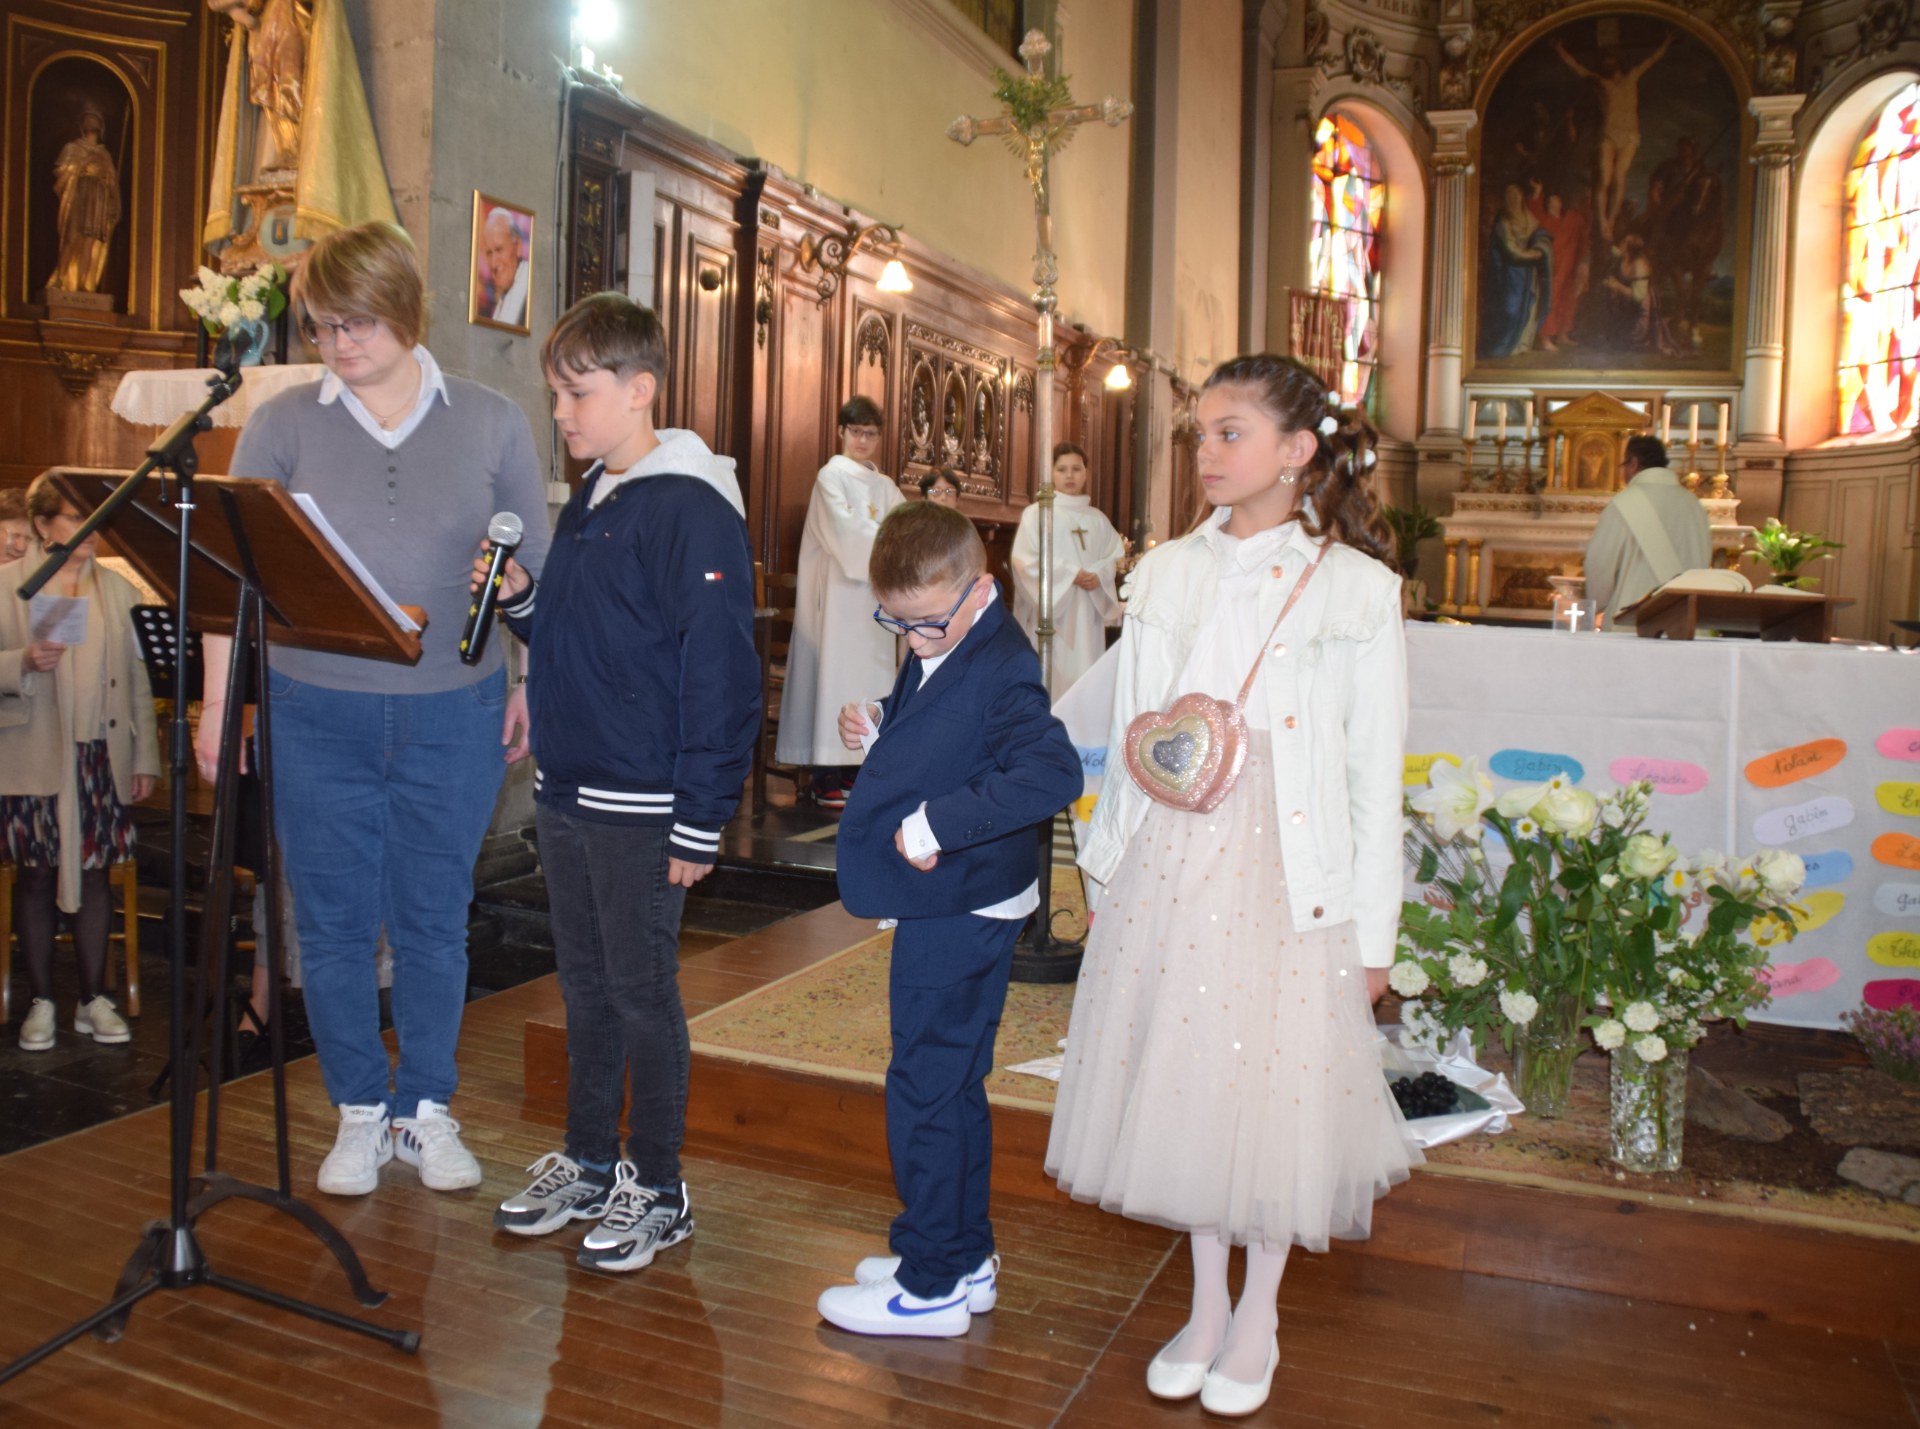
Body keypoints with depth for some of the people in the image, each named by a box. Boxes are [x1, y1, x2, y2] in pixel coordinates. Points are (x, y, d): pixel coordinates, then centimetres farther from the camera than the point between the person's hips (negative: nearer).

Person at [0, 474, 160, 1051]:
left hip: (102, 755, 2)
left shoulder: (118, 590, 10)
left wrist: (145, 758, 5)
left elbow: (138, 679, 9)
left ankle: (94, 998, 16)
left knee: (94, 872, 6)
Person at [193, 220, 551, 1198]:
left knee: (434, 921, 9)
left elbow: (538, 566, 7)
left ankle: (426, 1109, 27)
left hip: (453, 714, 0)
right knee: (333, 922, 8)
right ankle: (361, 1114, 26)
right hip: (315, 712, 1)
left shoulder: (492, 425, 2)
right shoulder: (283, 423, 3)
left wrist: (537, 682, 0)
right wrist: (217, 698, 0)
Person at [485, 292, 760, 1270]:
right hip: (565, 794, 9)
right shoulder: (585, 503, 13)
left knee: (643, 993, 3)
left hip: (641, 809, -8)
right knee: (584, 985, 17)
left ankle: (657, 1189, 19)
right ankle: (588, 1163, 32)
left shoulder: (692, 510, -15)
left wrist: (699, 823, -21)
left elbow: (719, 674, -20)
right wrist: (518, 598, 3)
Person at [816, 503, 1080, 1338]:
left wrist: (936, 825, -32)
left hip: (960, 912, -10)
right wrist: (877, 726, 2)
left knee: (925, 1091, 1)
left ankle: (932, 1286, 16)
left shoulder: (999, 674, -22)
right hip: (945, 905, 10)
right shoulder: (939, 657, 8)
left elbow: (1053, 773, -35)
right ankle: (965, 1257, 35)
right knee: (953, 1086, 19)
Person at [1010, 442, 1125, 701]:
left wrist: (1097, 576, -10)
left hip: (1087, 613, 4)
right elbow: (1025, 561, -8)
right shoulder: (1035, 513, 0)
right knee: (1053, 674, -8)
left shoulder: (1098, 519, 15)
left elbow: (1114, 558, 12)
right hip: (1050, 611, -4)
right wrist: (1071, 575, -12)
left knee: (1083, 670, 0)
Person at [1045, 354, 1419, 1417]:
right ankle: (1205, 1304, 33)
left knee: (1276, 1088, 7)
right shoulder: (1167, 574, 6)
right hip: (1171, 868, 3)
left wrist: (1371, 931, -3)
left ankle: (1257, 1317, 31)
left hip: (1291, 875, -3)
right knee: (1184, 1081, 12)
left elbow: (1375, 773, -3)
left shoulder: (1357, 588, -4)